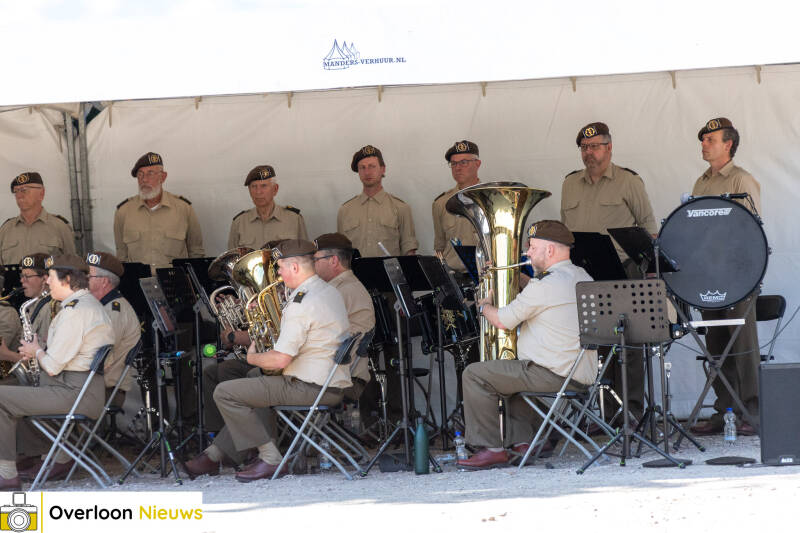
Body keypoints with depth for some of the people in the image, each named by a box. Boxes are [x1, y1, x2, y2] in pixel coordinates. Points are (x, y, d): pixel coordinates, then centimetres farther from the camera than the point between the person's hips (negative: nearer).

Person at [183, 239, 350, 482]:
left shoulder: (302, 303, -21)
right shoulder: (330, 292, 11)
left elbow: (280, 360, -24)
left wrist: (252, 357, -3)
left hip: (310, 388, -10)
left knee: (225, 393, -8)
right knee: (253, 385, 31)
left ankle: (270, 458, -5)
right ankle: (213, 455, 30)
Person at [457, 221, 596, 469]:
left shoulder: (546, 284, -17)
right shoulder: (583, 278, 11)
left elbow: (503, 320, -11)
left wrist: (484, 306, 8)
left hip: (554, 375, -10)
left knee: (474, 375, -5)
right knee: (513, 374, 35)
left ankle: (490, 449, -4)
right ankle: (521, 442, 25)